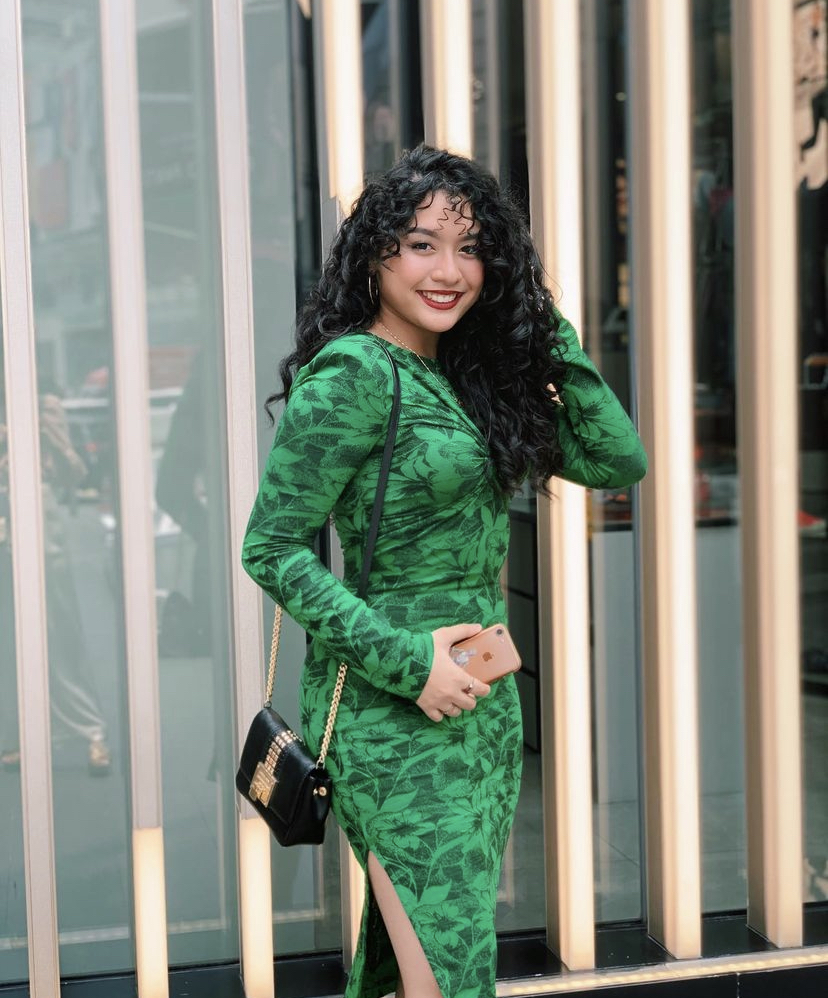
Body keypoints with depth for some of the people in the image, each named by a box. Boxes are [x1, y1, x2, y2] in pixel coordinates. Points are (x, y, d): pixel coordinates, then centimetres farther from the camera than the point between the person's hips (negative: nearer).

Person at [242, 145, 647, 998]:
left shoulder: (467, 373, 10)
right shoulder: (352, 373, -12)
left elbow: (616, 461, 9)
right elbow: (271, 550, -13)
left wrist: (550, 337, 2)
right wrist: (406, 661, -18)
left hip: (483, 696, 8)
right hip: (392, 705, -8)